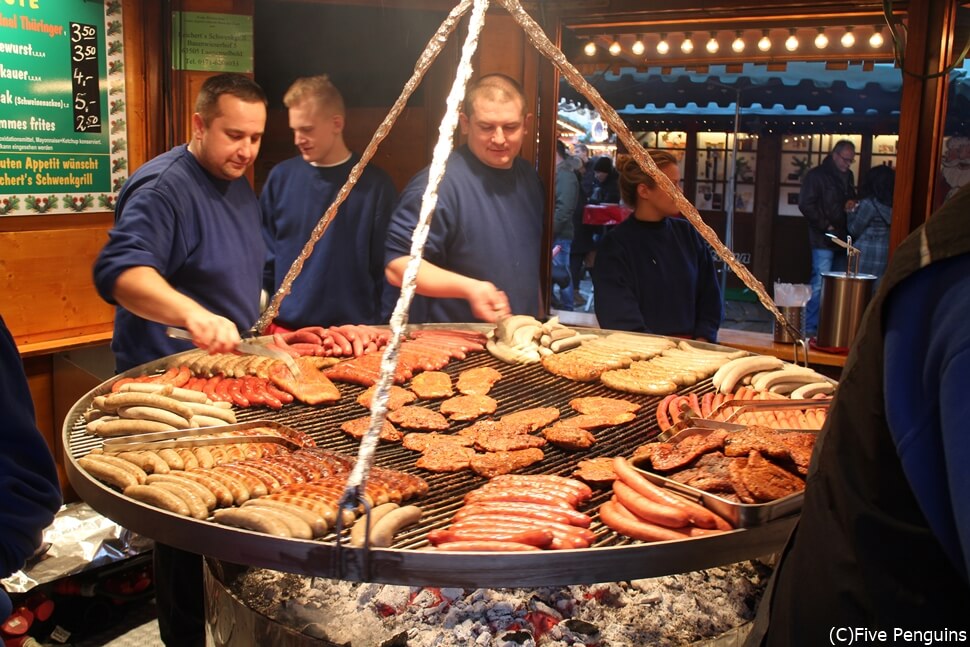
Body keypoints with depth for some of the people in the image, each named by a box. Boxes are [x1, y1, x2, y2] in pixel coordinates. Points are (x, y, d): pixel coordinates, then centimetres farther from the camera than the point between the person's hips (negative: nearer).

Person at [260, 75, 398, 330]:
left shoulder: (375, 184, -4)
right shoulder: (281, 177, 1)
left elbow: (385, 268, -1)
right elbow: (265, 255, 7)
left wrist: (380, 327, -4)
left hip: (354, 328, -2)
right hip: (286, 326, 2)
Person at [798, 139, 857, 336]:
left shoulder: (848, 176, 17)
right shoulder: (817, 175, -5)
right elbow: (806, 205, -11)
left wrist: (852, 204, 5)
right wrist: (826, 226, -13)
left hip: (842, 240, 7)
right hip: (824, 240, -7)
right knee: (820, 285, -9)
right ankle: (811, 328, -4)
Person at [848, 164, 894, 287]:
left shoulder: (869, 203, -11)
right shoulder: (893, 205, 7)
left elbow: (854, 229, -4)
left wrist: (852, 213, 13)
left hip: (867, 253, -6)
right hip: (886, 252, 6)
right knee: (878, 288, 7)